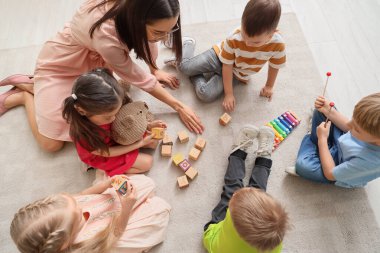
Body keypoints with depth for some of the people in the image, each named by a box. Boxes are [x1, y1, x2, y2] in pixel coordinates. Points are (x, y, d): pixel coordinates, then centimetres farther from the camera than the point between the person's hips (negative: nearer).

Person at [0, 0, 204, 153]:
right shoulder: (106, 36, -41)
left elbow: (145, 38, -1)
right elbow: (139, 79, -27)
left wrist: (156, 70, 10)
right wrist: (179, 106, -17)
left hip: (93, 57, 7)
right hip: (60, 63, -6)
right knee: (51, 144, -7)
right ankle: (26, 94, 19)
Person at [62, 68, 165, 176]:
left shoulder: (104, 111, -28)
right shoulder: (83, 135, -42)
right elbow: (107, 153, -25)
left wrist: (148, 125, -15)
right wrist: (140, 143, -22)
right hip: (103, 157, -5)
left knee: (153, 142, 3)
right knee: (147, 163, -11)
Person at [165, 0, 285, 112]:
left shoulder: (277, 44, -29)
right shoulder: (234, 39, -32)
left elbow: (274, 66, -8)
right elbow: (227, 67, -22)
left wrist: (269, 86, 3)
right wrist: (229, 94, -24)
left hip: (236, 75, 1)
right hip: (219, 56, -1)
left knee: (205, 94, -21)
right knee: (184, 66, -2)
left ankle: (195, 75, 11)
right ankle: (188, 43, 29)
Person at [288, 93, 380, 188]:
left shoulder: (368, 162, -45)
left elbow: (330, 174, -28)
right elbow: (348, 127, -5)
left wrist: (322, 138, -25)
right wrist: (328, 111, -20)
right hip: (340, 144, 5)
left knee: (302, 165, -28)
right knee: (321, 110, -3)